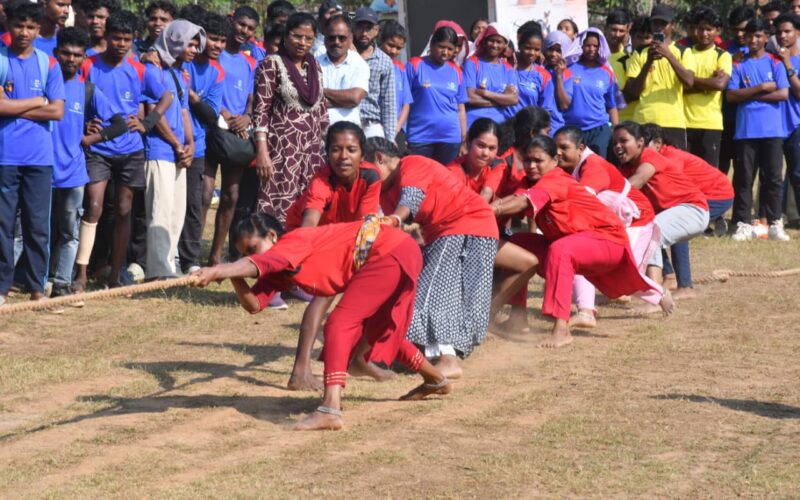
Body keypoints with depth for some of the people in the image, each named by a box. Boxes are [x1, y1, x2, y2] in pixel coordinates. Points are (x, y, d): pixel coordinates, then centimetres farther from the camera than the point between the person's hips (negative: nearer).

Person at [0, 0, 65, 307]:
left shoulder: (48, 64, 8)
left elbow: (57, 111, 0)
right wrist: (37, 102, -4)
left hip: (40, 158, 2)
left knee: (38, 225, 4)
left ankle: (37, 285, 11)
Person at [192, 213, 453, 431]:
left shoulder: (293, 241, -17)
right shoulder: (280, 270, 8)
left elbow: (259, 263, -37)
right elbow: (254, 303, -1)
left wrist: (216, 271, -50)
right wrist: (234, 277, -18)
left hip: (391, 253, -11)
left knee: (339, 324, -20)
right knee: (380, 331, 29)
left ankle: (330, 410, -31)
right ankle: (436, 379, 52)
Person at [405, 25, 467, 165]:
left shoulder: (456, 72, 10)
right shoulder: (415, 65, -1)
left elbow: (460, 108, 14)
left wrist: (464, 140, 10)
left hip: (451, 138, 3)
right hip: (419, 137, -3)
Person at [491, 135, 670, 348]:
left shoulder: (556, 180, -23)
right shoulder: (532, 182, 2)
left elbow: (524, 202, -39)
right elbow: (510, 199, -18)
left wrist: (490, 211, -52)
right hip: (575, 243, 10)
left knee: (559, 250, -37)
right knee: (519, 243, 4)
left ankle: (561, 329, -44)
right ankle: (518, 315, 10)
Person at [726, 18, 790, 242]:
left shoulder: (775, 63, 6)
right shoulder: (739, 66, 8)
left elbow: (783, 94, -6)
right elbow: (731, 95, -4)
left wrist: (751, 95, -7)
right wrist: (762, 88, -9)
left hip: (772, 131, -1)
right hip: (745, 131, 1)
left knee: (773, 178, 0)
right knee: (743, 178, 1)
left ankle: (775, 224, 4)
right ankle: (743, 224, 4)